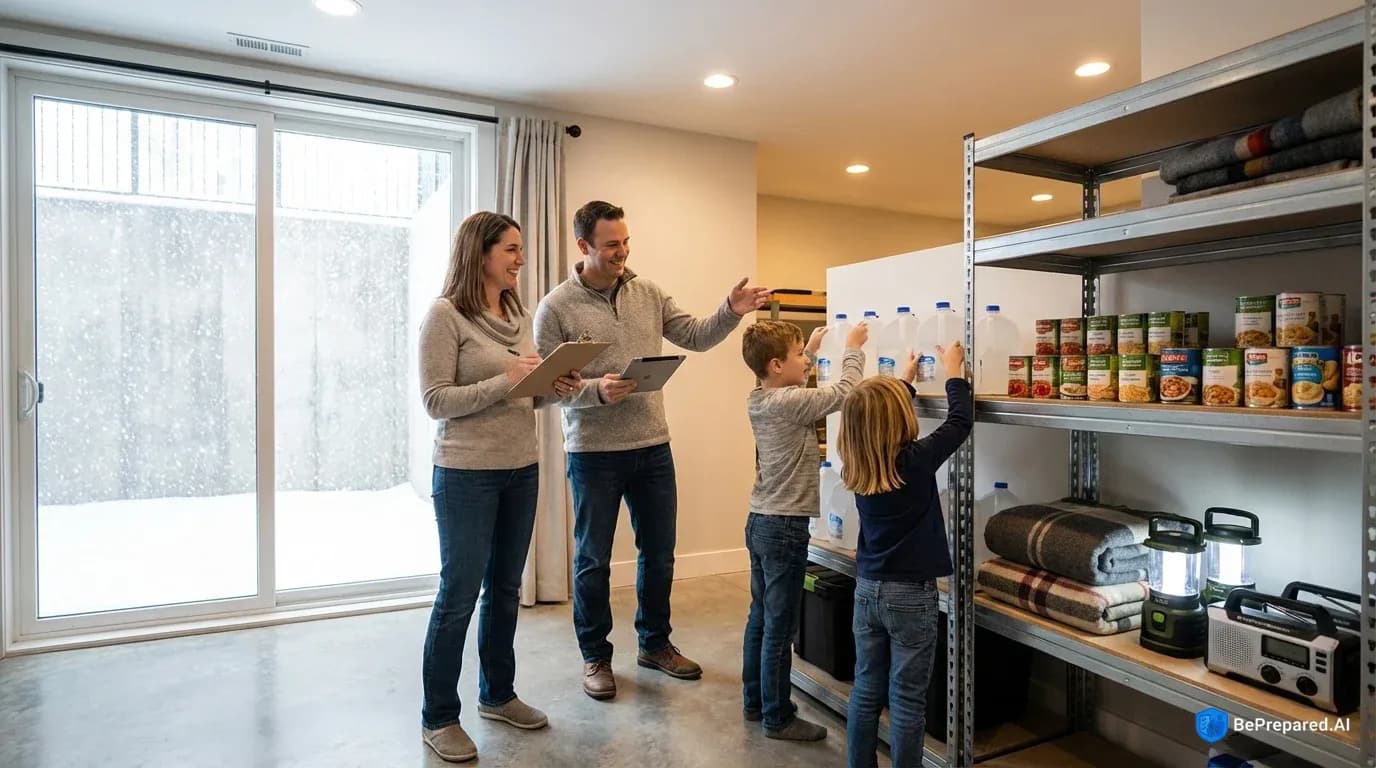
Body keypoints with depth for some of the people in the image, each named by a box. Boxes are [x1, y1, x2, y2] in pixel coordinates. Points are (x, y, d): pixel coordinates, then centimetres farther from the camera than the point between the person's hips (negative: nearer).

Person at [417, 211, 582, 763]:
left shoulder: (519, 316, 10)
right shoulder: (446, 314, -10)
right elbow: (436, 401, -15)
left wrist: (556, 388, -4)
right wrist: (506, 381, -23)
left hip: (522, 469, 7)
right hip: (467, 474, -6)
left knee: (505, 588, 16)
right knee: (459, 594, 4)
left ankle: (498, 694, 34)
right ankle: (438, 717, 22)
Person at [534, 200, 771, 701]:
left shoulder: (648, 294, 5)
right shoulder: (557, 307, -7)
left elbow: (696, 337, 5)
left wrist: (732, 312, -11)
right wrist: (596, 390, -26)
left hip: (654, 447, 5)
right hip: (594, 453, -4)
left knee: (659, 553, 15)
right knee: (593, 560, 10)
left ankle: (655, 643, 35)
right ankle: (595, 656, 28)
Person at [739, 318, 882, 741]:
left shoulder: (758, 400, 5)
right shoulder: (790, 403, -20)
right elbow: (844, 392, -15)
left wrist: (812, 349, 22)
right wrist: (853, 349, 0)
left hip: (759, 522, 9)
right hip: (785, 527, -9)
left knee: (761, 617, 18)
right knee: (780, 627, 2)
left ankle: (756, 701, 31)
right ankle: (778, 717, 15)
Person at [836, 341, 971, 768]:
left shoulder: (856, 466, -2)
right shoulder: (915, 460, -18)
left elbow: (878, 417, 16)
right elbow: (961, 421, -7)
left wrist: (906, 381, 27)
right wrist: (954, 373, 8)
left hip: (867, 589, 6)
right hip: (911, 596, -6)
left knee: (866, 692, 16)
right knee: (906, 701, 6)